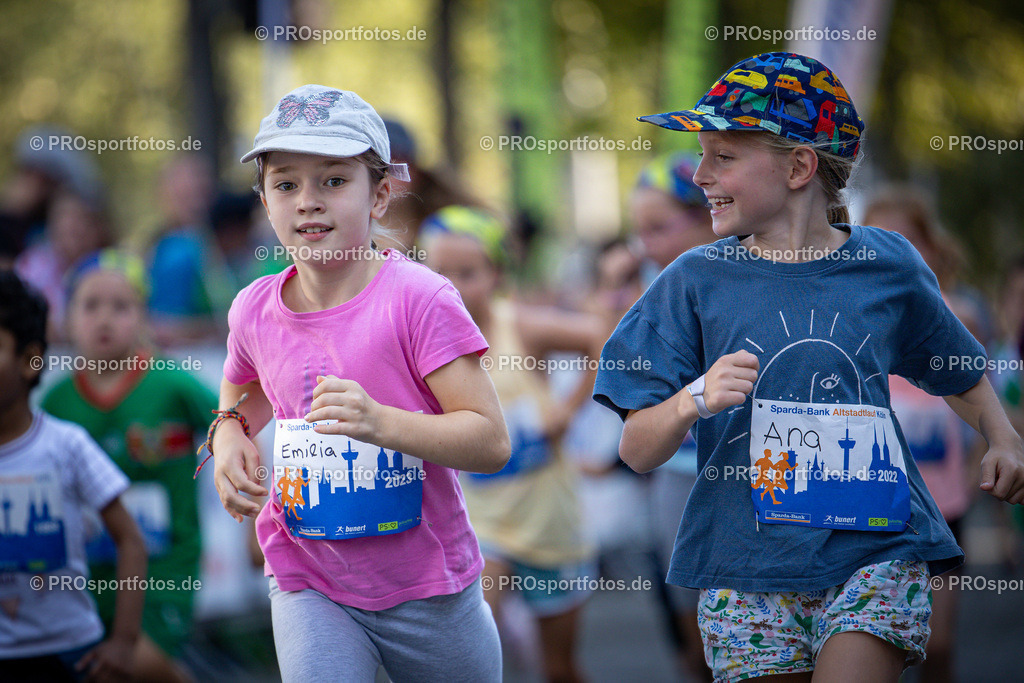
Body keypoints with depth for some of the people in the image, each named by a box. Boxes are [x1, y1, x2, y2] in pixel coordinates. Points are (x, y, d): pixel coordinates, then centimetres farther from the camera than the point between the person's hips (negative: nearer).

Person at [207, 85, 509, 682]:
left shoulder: (417, 299, -16)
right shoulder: (254, 310, -1)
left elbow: (491, 442, -19)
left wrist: (381, 422, -33)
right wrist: (229, 436, -2)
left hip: (425, 588, -2)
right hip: (308, 585, 2)